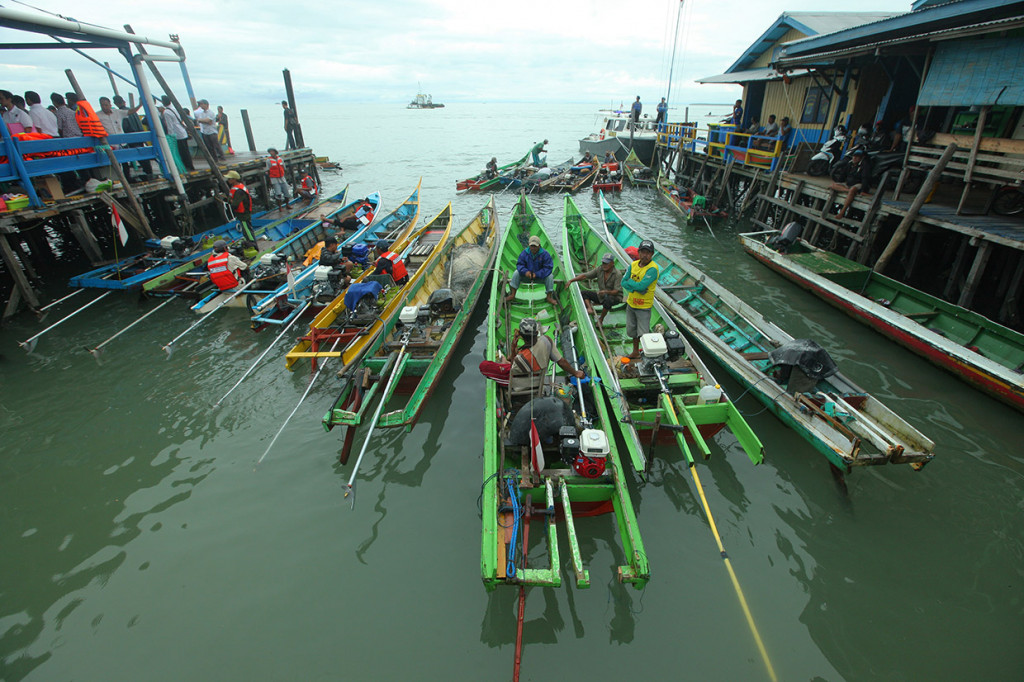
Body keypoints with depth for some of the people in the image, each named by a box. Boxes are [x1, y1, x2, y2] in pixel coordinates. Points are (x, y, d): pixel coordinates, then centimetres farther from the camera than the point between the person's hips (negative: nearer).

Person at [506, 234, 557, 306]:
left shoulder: (545, 254, -16)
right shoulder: (525, 253, -10)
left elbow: (548, 267, -20)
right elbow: (519, 264, -8)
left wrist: (537, 274, -32)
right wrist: (525, 271, -30)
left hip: (540, 276, -2)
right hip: (526, 275, 2)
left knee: (550, 276, -27)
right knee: (516, 272, -18)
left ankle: (549, 297, -13)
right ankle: (512, 295, -11)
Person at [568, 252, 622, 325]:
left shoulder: (618, 274, -20)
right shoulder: (599, 269, -6)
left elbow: (616, 291, -24)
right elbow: (585, 276, -6)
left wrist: (606, 292, -44)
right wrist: (571, 280, -15)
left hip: (615, 297, -6)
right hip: (601, 295, 6)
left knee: (608, 299, -42)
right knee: (583, 292, -6)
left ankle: (601, 319, -17)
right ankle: (590, 309, -29)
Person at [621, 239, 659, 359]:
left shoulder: (653, 269, -21)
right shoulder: (633, 264, 0)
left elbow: (641, 286, -30)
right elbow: (624, 282, -4)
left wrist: (629, 281, -14)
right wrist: (636, 288, -20)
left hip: (644, 307, -7)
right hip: (630, 304, 7)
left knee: (643, 335, -3)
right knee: (632, 331, 22)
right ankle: (636, 352, 40)